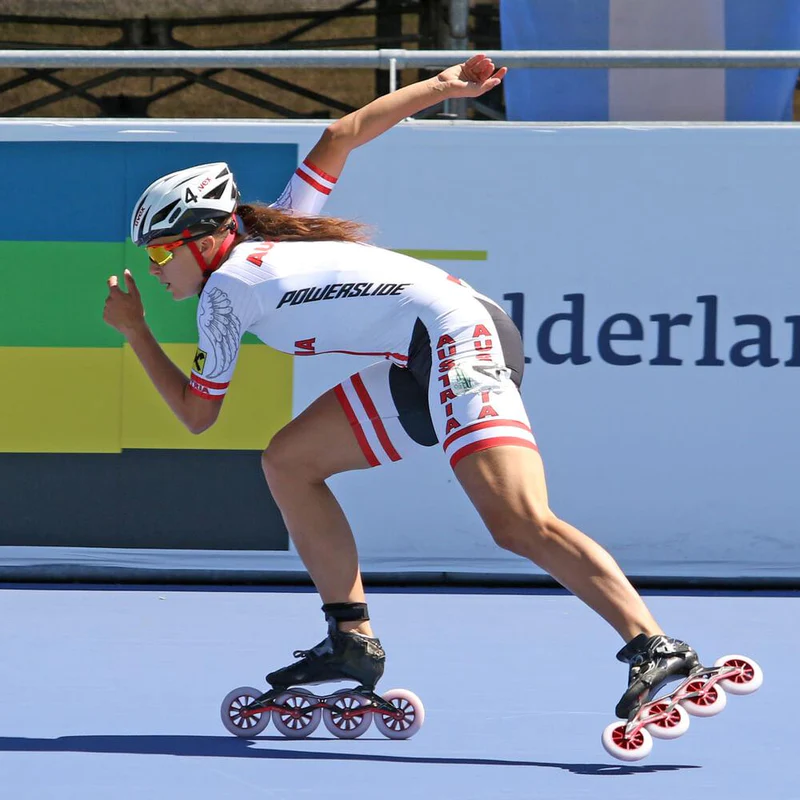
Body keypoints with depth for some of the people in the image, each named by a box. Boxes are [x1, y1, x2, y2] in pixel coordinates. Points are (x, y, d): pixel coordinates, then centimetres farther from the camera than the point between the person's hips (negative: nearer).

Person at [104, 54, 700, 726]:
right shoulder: (277, 230, 21)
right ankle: (353, 641, 13)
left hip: (456, 332, -10)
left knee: (520, 524, -26)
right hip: (421, 368, 10)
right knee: (289, 462, 14)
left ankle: (654, 648, -38)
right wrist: (444, 86, 26)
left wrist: (135, 332, 21)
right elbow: (341, 135, 26)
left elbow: (196, 414, 11)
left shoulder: (226, 285, -1)